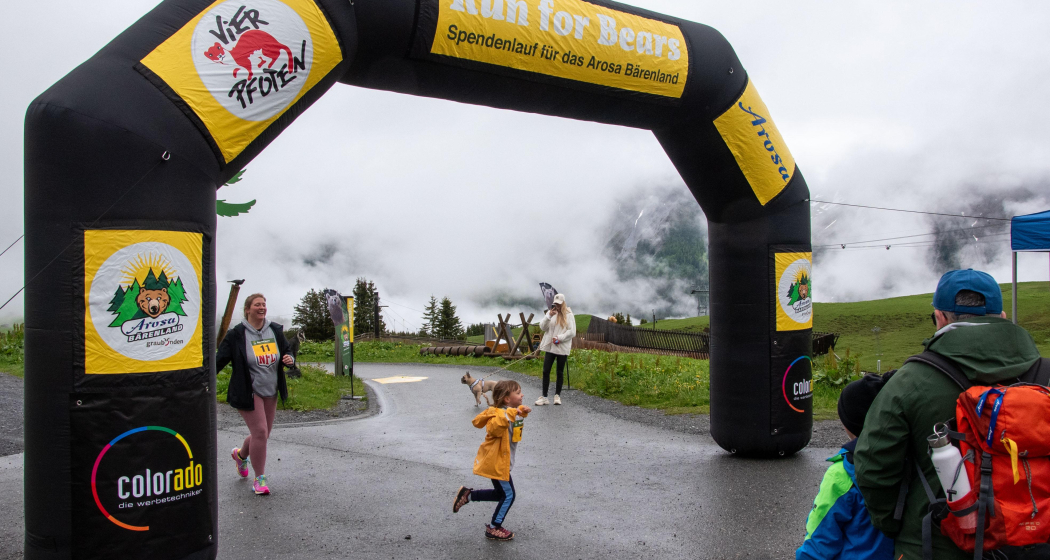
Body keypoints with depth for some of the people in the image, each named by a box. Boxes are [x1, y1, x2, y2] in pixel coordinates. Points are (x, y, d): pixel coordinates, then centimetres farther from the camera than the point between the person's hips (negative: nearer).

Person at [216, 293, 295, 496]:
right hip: (248, 393, -6)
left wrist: (289, 359, -7)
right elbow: (220, 359, -10)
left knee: (264, 433, 13)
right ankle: (259, 479, 3)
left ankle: (240, 454, 46)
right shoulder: (236, 335, -9)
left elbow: (286, 352, 17)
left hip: (271, 392, 6)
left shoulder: (275, 330, 5)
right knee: (260, 432, -12)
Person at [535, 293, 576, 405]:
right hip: (550, 347, 3)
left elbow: (572, 332, -8)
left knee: (560, 372, 8)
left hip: (562, 348, -2)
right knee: (546, 371, -2)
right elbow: (542, 327, 1)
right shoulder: (550, 313, 8)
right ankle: (544, 396, 0)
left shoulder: (568, 315, -2)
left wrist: (559, 338, -16)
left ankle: (557, 395, 18)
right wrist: (549, 316, -12)